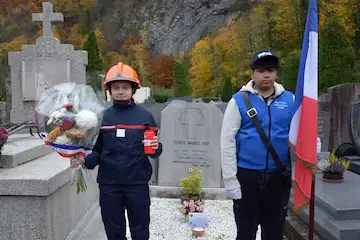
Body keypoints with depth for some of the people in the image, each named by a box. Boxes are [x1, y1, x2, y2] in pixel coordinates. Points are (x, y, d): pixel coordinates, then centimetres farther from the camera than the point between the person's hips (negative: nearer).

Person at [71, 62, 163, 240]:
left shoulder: (144, 116, -2)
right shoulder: (102, 117, 3)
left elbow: (154, 150, 3)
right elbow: (98, 150, 7)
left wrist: (155, 148, -19)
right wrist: (85, 160, -12)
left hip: (137, 183, -1)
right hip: (109, 184, 2)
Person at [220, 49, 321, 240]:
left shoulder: (289, 99, 2)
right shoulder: (239, 100, -6)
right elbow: (227, 141, -8)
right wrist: (230, 180, -10)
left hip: (278, 176, 3)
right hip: (246, 176, -2)